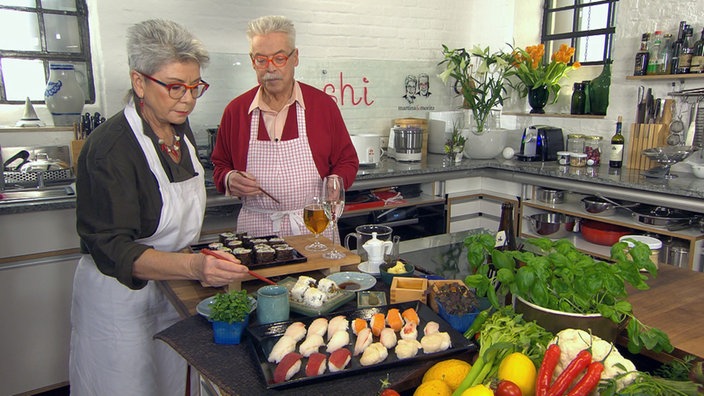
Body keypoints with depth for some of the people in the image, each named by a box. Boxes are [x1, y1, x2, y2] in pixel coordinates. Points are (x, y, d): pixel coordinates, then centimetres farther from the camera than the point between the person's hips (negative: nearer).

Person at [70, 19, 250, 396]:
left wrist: (203, 263, 5)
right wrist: (193, 266, -43)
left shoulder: (181, 131, 1)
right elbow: (112, 249, -29)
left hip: (172, 283, 7)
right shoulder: (110, 147, -24)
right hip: (121, 294, -7)